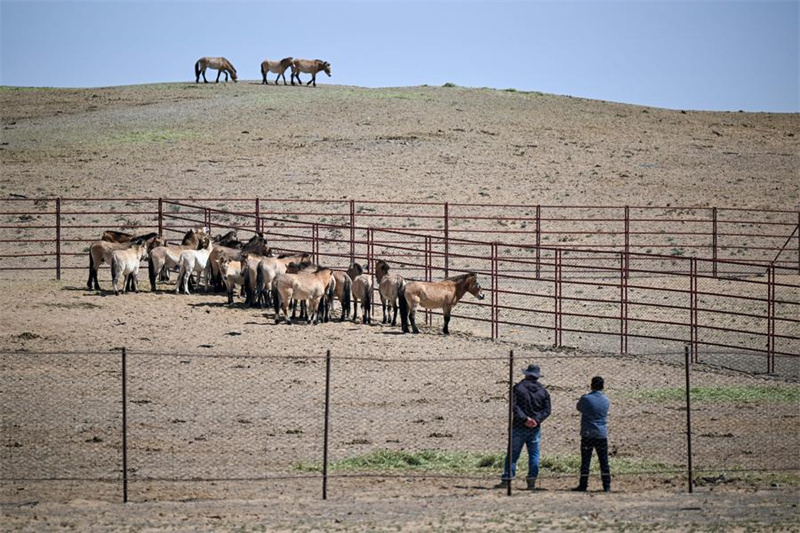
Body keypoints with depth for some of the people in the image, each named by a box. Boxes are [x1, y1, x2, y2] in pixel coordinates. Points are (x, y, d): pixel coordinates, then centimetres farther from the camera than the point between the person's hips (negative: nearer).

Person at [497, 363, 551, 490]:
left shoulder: (518, 388, -5)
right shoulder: (543, 391, 6)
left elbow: (514, 406, -14)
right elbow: (546, 410, 1)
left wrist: (524, 418, -15)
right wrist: (537, 420, -9)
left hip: (519, 427, -2)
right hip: (535, 428, 2)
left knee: (513, 454, 2)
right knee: (534, 454, 8)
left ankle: (506, 479, -1)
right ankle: (532, 481, 4)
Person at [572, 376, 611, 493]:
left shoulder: (585, 399, -9)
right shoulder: (606, 401, 2)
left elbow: (578, 407, 9)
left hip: (588, 434, -2)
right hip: (602, 435, 2)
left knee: (585, 461, 2)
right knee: (604, 461, 6)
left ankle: (583, 485, 3)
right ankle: (607, 486, 4)